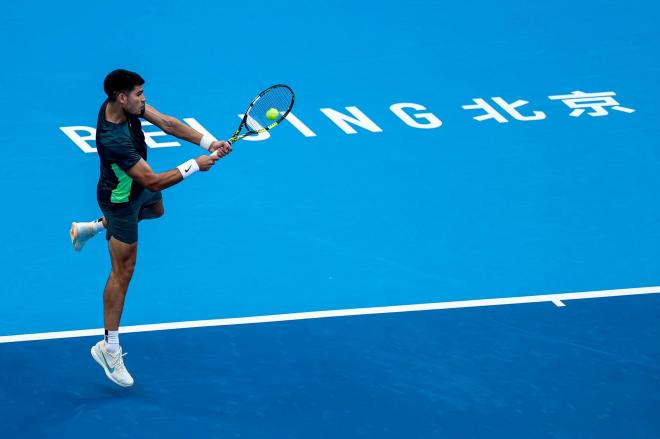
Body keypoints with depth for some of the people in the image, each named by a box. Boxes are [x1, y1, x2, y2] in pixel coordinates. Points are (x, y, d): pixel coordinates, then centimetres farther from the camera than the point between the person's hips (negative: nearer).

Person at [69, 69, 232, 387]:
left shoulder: (125, 105, -19)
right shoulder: (114, 140, -44)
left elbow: (167, 124, -14)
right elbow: (154, 182, -40)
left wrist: (208, 143, -23)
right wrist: (194, 166, -32)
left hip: (137, 188, 9)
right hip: (120, 200, -9)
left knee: (156, 210, 40)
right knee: (123, 271, 1)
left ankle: (89, 228, 52)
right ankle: (109, 348, 11)